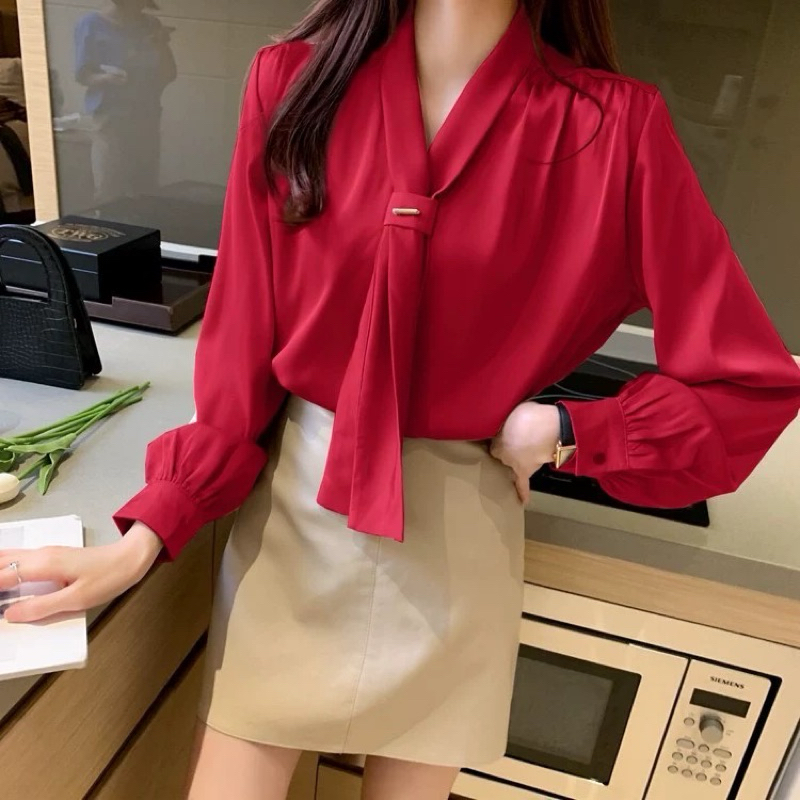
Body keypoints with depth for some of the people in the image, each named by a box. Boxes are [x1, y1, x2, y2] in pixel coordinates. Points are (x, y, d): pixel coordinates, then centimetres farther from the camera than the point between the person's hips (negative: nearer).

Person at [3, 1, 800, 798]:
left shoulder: (614, 126, -9)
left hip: (453, 529, 0)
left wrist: (562, 431, -10)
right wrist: (146, 535, -9)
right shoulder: (295, 81, -4)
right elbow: (242, 345, -4)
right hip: (292, 500, 1)